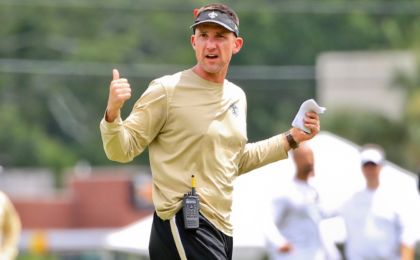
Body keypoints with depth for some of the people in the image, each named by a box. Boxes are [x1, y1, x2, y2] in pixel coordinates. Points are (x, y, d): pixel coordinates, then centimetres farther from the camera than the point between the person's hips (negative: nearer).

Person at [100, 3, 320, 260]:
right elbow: (122, 151, -8)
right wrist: (113, 113, -26)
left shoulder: (237, 96, 13)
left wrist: (292, 138, 23)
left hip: (222, 229, 7)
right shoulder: (167, 90, -8)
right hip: (183, 226, -7)